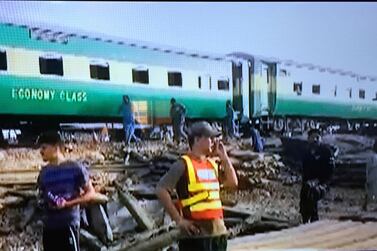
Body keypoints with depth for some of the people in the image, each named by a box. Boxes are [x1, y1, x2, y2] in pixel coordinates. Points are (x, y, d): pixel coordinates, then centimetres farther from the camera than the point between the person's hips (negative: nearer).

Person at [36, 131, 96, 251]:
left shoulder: (75, 168, -8)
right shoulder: (44, 172, 9)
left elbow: (90, 193, -5)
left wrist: (68, 203, -16)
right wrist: (41, 202, -3)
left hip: (69, 224, -6)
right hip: (48, 225, 6)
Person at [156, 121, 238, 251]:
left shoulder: (212, 164, 12)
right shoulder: (184, 164, -10)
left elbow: (232, 182, 8)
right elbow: (161, 190, -15)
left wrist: (224, 157, 4)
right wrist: (178, 219, -14)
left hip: (218, 231, 7)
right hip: (196, 232, -7)